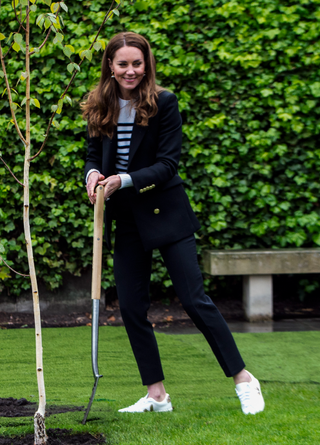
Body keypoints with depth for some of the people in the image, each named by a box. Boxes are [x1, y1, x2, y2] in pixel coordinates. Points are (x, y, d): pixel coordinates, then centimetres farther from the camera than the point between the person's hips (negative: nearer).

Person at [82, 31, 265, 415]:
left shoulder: (163, 104, -10)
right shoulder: (99, 109, 4)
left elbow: (167, 164, -13)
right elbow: (93, 154, 9)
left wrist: (125, 180, -26)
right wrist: (93, 174, -14)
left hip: (165, 213, -5)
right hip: (125, 221, 5)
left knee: (194, 300, -6)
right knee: (131, 307, 4)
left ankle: (243, 378, 5)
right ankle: (156, 394, 14)